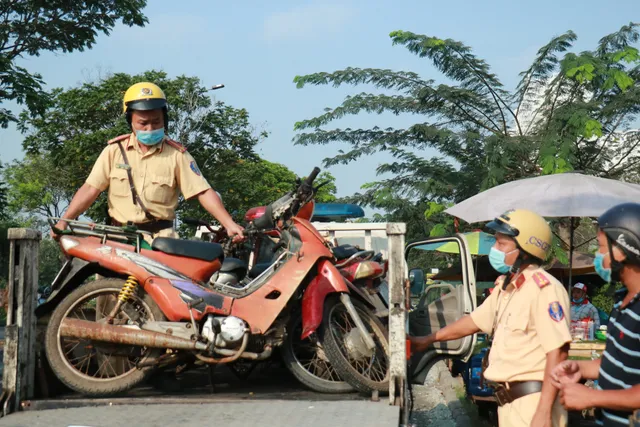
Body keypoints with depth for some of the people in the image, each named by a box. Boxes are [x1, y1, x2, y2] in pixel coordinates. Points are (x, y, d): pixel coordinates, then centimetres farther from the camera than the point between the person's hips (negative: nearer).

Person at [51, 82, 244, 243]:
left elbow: (203, 192, 0)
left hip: (160, 236, -1)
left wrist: (229, 224, -12)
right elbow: (91, 188, 4)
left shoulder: (177, 154, 4)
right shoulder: (115, 150, 8)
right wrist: (64, 220, -8)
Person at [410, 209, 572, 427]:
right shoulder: (505, 286, 14)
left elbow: (557, 352, -22)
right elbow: (475, 320, 28)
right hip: (509, 401, 9)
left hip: (533, 402, -9)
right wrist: (429, 339, 34)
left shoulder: (544, 288, -17)